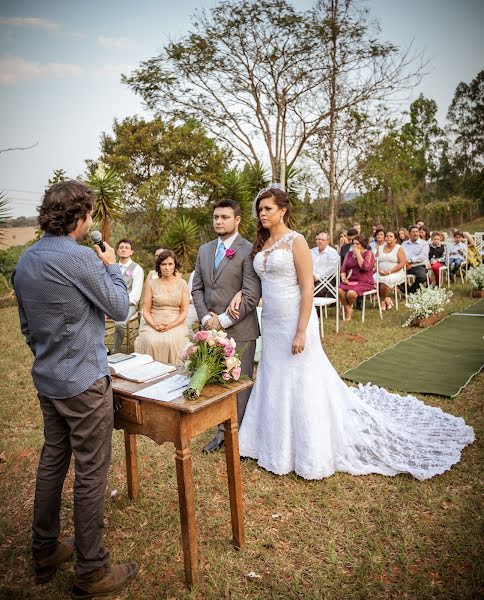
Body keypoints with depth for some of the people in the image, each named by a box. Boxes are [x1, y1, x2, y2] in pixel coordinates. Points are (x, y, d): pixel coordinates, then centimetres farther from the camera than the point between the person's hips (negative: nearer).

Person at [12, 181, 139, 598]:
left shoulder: (25, 261, 7)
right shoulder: (80, 258, -20)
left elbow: (26, 325, 15)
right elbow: (120, 308, -11)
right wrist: (112, 267, 3)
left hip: (47, 381, 9)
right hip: (84, 383, -8)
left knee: (52, 462, 20)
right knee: (91, 474, 3)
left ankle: (45, 551, 35)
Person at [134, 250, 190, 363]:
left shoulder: (182, 284, 8)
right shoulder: (151, 283, 8)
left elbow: (184, 311, 5)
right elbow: (146, 311, 7)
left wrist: (170, 325, -10)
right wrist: (155, 326, -10)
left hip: (176, 325, 0)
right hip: (153, 325, 1)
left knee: (171, 341, -32)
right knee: (151, 342, -31)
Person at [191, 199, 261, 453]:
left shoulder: (248, 251, -8)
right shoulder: (204, 250, 12)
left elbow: (252, 296, -14)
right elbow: (196, 288, 13)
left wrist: (223, 320, -13)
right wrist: (205, 318, -2)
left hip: (239, 330, -6)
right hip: (211, 329, 6)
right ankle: (222, 432, 30)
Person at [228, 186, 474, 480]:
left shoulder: (296, 241, -11)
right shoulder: (261, 244, 9)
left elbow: (307, 289, -16)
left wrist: (300, 332, -20)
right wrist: (240, 293, -9)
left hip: (295, 323, -7)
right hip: (271, 325, 7)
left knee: (301, 385, 3)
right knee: (275, 384, 15)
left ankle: (311, 453, 21)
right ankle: (282, 446, 34)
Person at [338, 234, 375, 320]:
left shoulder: (368, 253, 1)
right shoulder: (349, 254, 18)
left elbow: (365, 267, -18)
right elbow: (343, 268, 14)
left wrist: (358, 254, -11)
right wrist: (343, 278, -7)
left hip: (364, 282, -4)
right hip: (350, 281, 5)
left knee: (351, 293, -33)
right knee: (339, 290, -28)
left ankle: (349, 306, 5)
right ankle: (348, 309, -4)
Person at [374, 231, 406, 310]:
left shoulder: (399, 248, 2)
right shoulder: (380, 248, 16)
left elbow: (402, 263, -8)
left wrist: (389, 271, -17)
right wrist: (379, 270, -10)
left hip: (396, 273, -4)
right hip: (381, 273, 4)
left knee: (386, 280, -35)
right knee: (373, 279, -28)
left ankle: (382, 301, -9)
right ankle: (387, 299, -9)